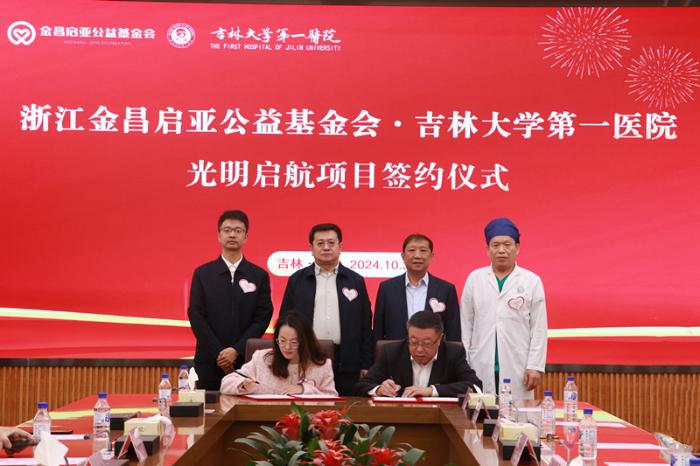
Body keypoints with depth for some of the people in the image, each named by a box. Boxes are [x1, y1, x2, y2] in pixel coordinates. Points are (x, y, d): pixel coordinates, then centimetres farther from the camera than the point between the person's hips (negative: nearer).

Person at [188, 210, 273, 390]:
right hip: (209, 361, 0)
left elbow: (263, 317, 0)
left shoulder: (259, 276, 6)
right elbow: (196, 316, 0)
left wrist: (237, 350, -11)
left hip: (246, 361, 0)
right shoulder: (202, 274, 6)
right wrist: (218, 353, -9)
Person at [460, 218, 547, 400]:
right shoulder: (474, 278, 7)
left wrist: (535, 367, -4)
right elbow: (465, 325, 7)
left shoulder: (532, 281, 3)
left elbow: (538, 329, 1)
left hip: (517, 370, -1)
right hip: (480, 368, 1)